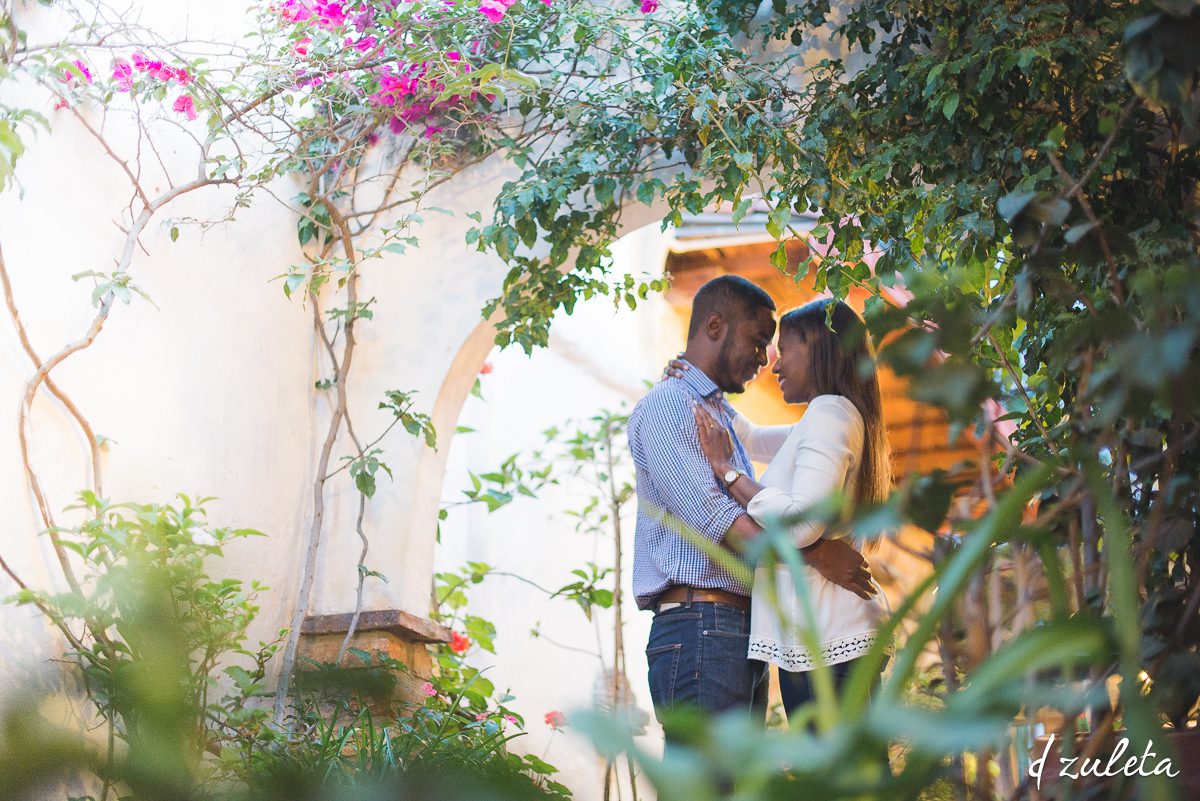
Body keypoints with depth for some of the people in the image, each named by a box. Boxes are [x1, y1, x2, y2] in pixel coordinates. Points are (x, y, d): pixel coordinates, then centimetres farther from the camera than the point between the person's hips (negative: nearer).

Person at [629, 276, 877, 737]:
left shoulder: (724, 417, 27)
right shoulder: (665, 406, -4)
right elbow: (711, 515, -16)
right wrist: (814, 553, -18)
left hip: (741, 627, 10)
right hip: (698, 625, -10)